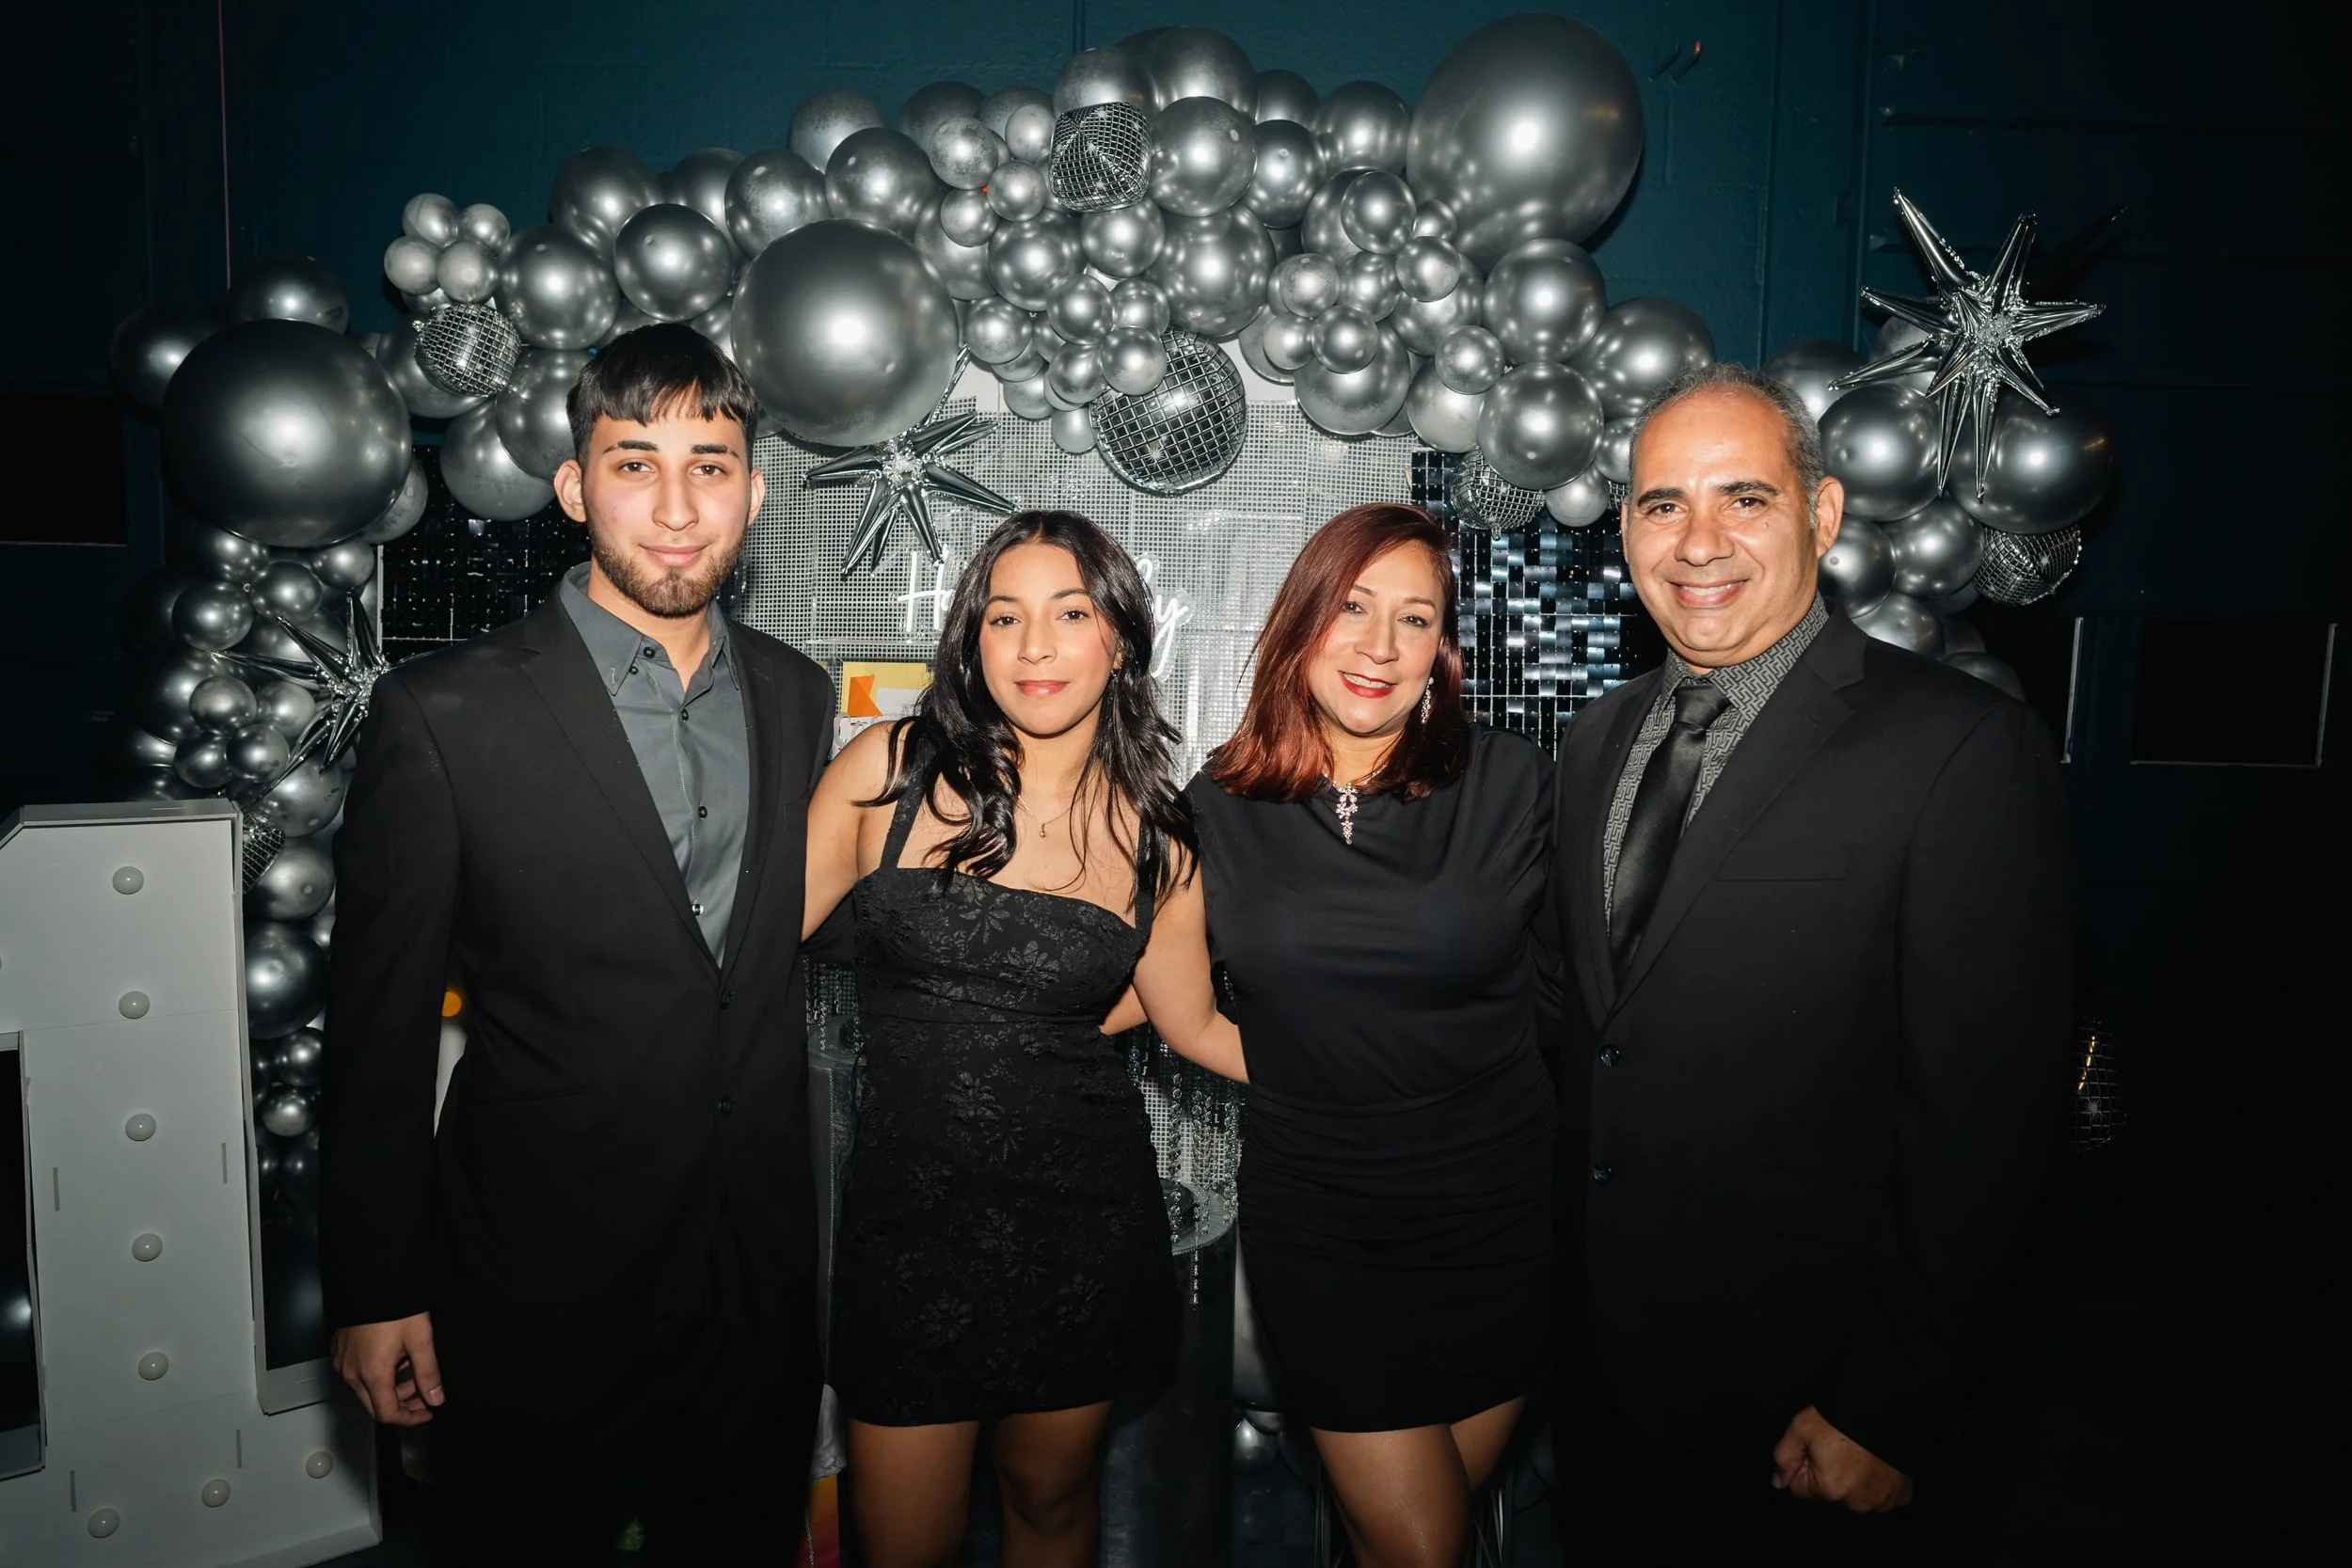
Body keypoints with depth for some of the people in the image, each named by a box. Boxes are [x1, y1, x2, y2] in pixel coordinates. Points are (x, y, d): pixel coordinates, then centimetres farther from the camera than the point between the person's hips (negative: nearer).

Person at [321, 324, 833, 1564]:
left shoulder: (797, 695, 2)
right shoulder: (444, 716, -13)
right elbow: (379, 1028, -8)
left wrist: (799, 1208, 13)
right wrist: (374, 1291, -5)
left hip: (766, 1272, 4)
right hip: (544, 1291, -4)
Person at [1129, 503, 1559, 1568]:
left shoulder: (1509, 781, -7)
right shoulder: (1221, 808, -4)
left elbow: (1548, 983, 1)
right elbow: (1191, 1014, 8)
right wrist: (1312, 1082, 2)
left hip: (1497, 1209, 1)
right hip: (1318, 1218, 0)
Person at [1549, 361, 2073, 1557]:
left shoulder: (1962, 750, -17)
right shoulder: (1596, 742, 4)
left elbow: (1985, 1122, -18)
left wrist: (1887, 1411, -16)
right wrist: (1569, 1266, 9)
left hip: (1791, 1378, -6)